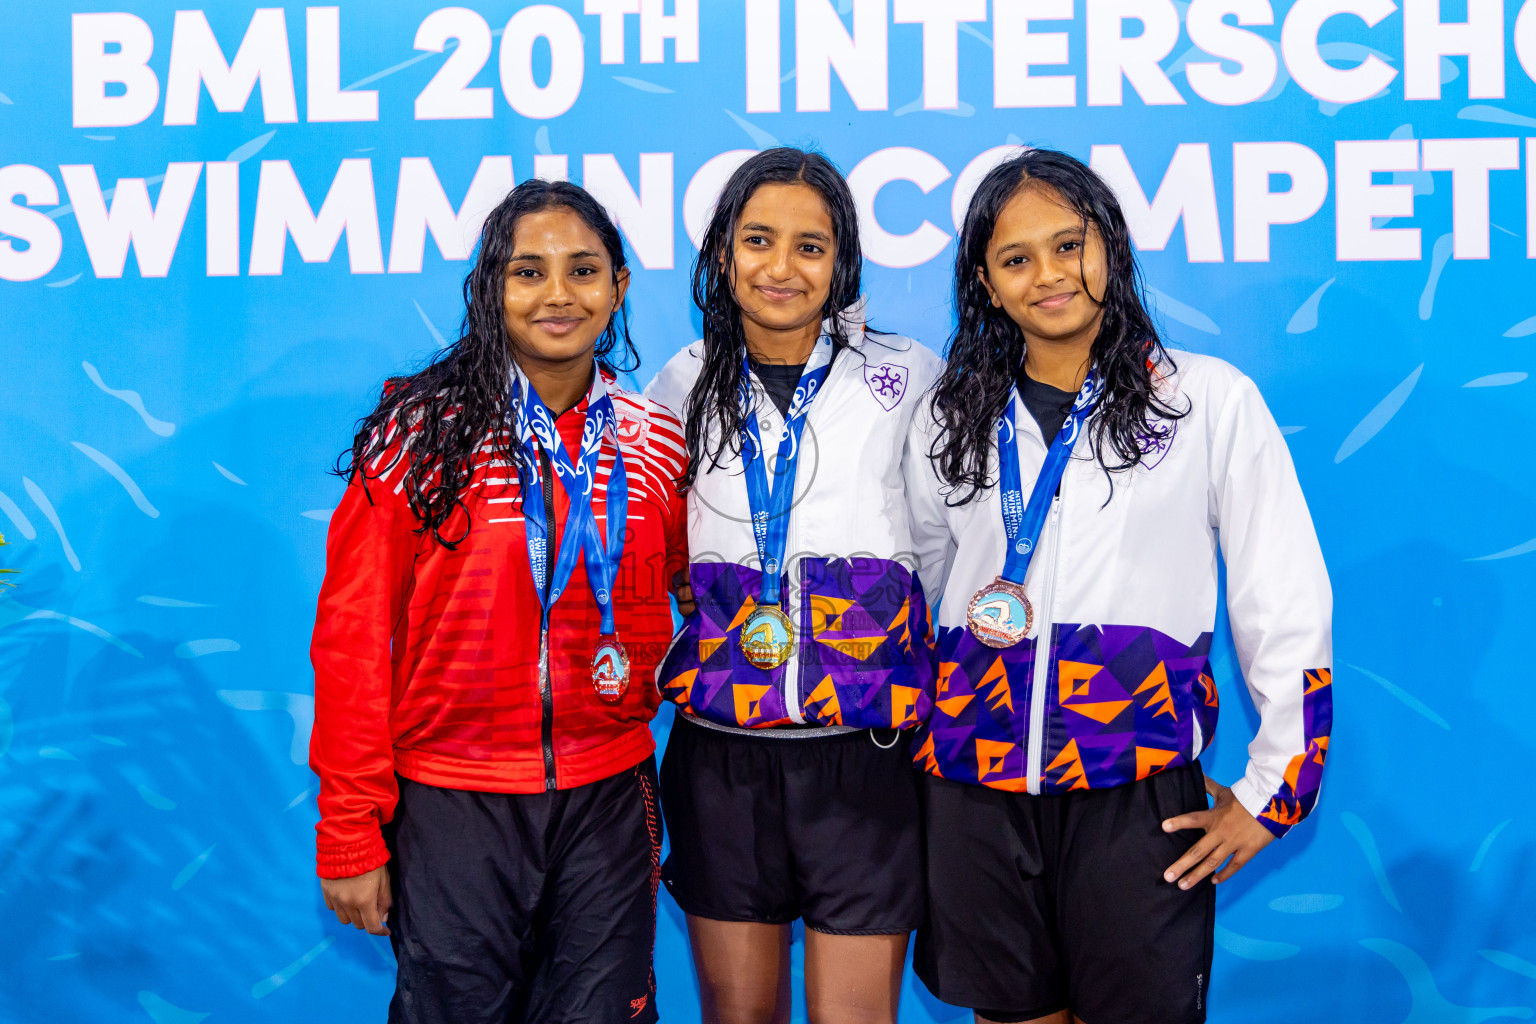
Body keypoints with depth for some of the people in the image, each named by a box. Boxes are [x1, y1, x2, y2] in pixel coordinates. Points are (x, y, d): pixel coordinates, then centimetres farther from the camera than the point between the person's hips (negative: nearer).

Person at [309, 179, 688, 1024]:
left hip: (609, 796, 3)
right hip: (450, 802, -2)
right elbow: (352, 632, -6)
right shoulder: (420, 434, -8)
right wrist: (350, 831, -6)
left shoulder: (657, 441, 2)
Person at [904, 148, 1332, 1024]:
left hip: (1138, 793, -2)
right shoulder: (949, 421, 8)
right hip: (975, 789, 3)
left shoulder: (1213, 401, -2)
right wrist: (912, 741, 16)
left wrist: (1272, 789, -1)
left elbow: (1287, 607, 0)